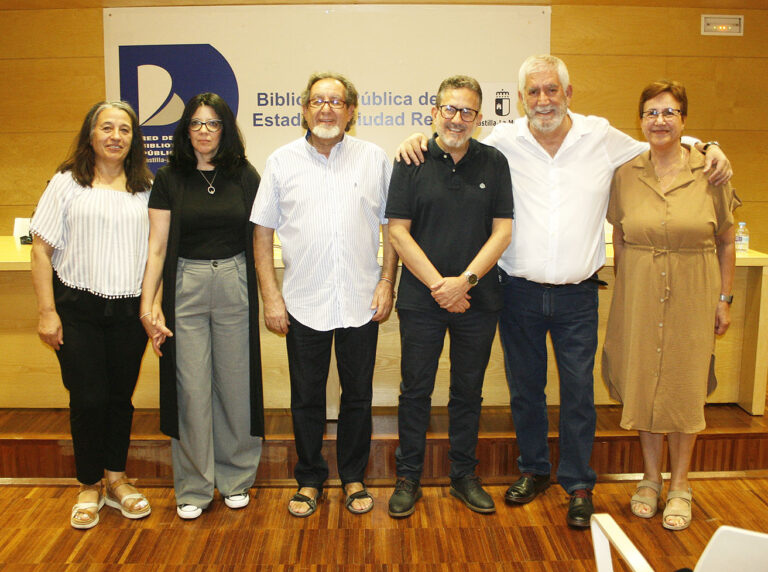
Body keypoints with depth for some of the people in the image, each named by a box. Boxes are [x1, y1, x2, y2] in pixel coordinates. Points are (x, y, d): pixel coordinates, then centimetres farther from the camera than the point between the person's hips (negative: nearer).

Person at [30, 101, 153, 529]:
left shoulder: (146, 188, 8)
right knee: (88, 399, 1)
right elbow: (42, 250, 0)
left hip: (130, 311, 2)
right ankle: (90, 486, 21)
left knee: (121, 397, 9)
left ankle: (117, 479, 27)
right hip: (78, 309, -2)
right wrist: (47, 311, -6)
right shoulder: (67, 183, 1)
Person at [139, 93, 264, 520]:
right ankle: (194, 487, 18)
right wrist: (148, 304, -8)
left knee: (235, 382, 7)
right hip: (185, 288, 0)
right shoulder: (169, 179, 4)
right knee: (190, 387, 2)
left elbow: (259, 240, 7)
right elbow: (157, 248, 1)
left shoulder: (244, 176, 5)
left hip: (234, 286, 1)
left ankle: (235, 478, 25)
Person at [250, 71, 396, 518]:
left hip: (361, 301, 0)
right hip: (304, 302, 0)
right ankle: (310, 480, 29)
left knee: (358, 396, 11)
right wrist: (271, 295, -2)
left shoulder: (375, 158, 3)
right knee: (306, 398, 11)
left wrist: (387, 283, -2)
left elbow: (391, 226, 6)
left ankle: (354, 478, 30)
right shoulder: (282, 161, 2)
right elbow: (263, 232, 3)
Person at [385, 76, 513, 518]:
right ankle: (409, 478, 22)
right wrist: (437, 284, -11)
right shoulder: (412, 163, 1)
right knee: (416, 390, 7)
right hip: (421, 299, -1)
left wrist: (465, 280, -12)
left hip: (478, 300, 2)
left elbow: (503, 231, 0)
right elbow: (398, 231, -4)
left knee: (469, 391, 12)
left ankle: (465, 476, 28)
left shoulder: (494, 163, 4)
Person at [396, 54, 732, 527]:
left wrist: (708, 147, 4)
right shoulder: (503, 142, -1)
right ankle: (534, 470, 34)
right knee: (525, 387, 13)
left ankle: (579, 484, 25)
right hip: (520, 293, 1)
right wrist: (419, 138, -6)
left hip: (577, 296, 0)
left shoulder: (602, 138, 2)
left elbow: (656, 148, 18)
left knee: (579, 392, 6)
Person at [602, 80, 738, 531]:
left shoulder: (710, 172, -3)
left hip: (692, 295, -1)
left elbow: (726, 241, 2)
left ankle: (680, 486, 24)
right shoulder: (625, 175, 1)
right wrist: (626, 287, 6)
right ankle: (651, 478, 28)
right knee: (643, 384, 9)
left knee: (685, 387, 6)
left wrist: (724, 299, 1)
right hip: (640, 295, 2)